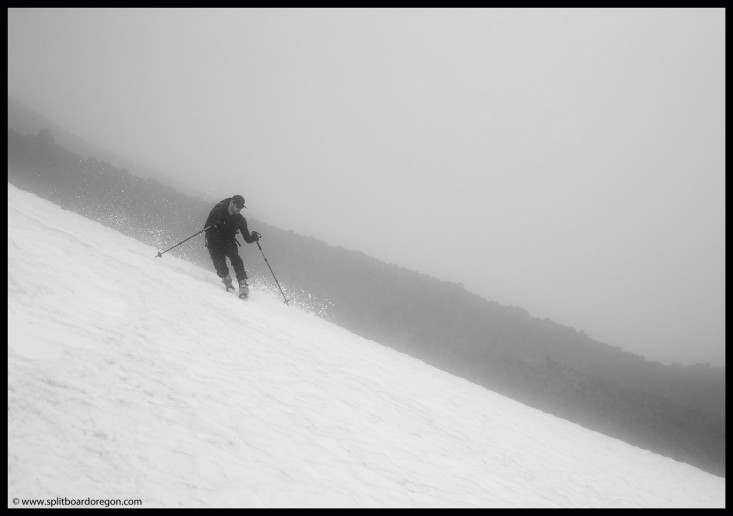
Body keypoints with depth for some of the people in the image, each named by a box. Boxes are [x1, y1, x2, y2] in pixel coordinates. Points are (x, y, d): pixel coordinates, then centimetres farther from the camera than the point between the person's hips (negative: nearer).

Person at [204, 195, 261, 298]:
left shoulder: (240, 220, -3)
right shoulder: (218, 211, -10)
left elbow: (247, 239, 0)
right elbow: (207, 227, -10)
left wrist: (254, 237, -22)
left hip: (229, 242, 2)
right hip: (214, 242, -2)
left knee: (236, 260, -22)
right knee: (219, 263, -22)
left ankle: (243, 285, -24)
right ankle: (227, 281, 3)